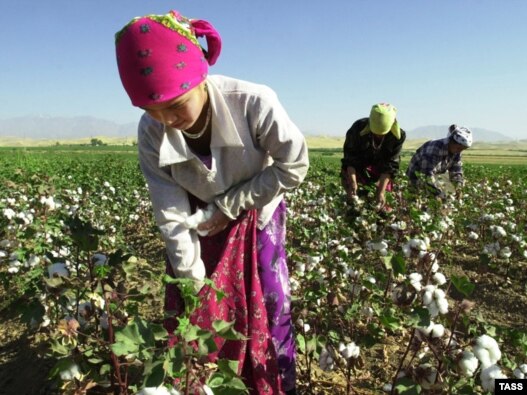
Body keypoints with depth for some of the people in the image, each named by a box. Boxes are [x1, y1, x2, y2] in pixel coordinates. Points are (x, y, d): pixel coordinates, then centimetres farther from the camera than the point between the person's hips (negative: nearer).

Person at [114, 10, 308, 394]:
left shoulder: (253, 103, -34)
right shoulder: (151, 133, -24)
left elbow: (294, 166, -23)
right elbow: (171, 212, -19)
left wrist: (229, 205, -22)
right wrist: (191, 276, -16)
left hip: (256, 213, -2)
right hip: (201, 221, 2)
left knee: (268, 305, 2)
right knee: (190, 308, 6)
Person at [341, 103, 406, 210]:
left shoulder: (399, 135, -32)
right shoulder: (358, 128, -35)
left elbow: (390, 165, -28)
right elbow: (350, 157, -28)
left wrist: (381, 192, -36)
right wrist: (352, 182, -39)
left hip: (380, 163, 1)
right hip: (359, 160, -1)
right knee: (347, 182, -15)